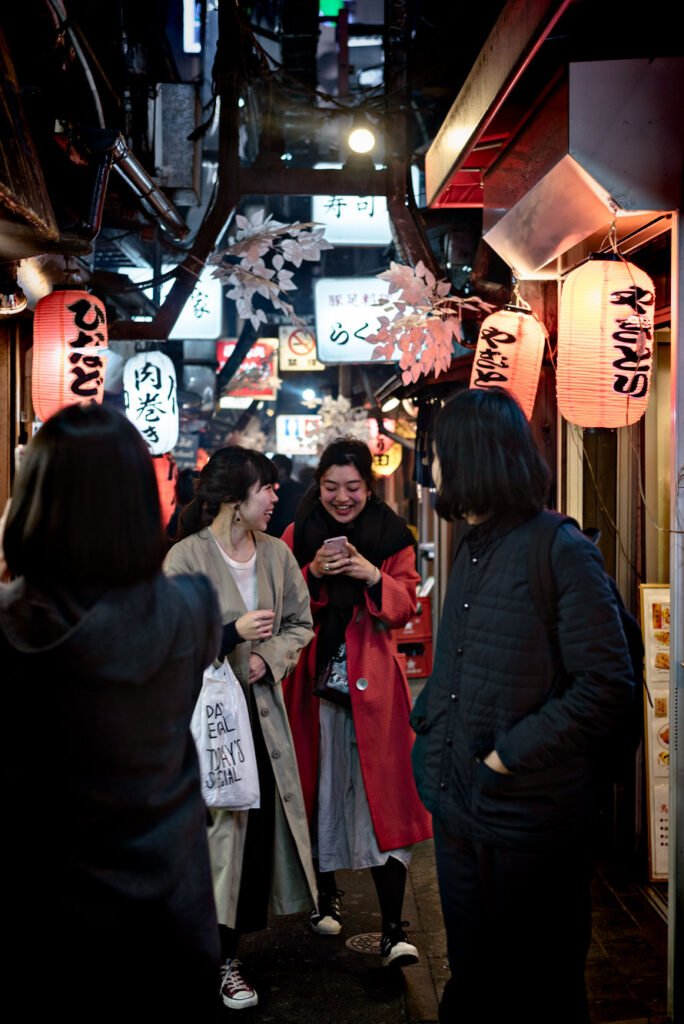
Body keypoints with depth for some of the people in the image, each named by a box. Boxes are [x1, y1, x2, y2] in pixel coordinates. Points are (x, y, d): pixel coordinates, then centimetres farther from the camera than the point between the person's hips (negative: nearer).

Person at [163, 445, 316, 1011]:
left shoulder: (276, 553, 5)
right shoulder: (186, 557, -10)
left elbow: (300, 623, 12)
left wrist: (268, 658, -6)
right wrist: (232, 632, -19)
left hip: (260, 707, 5)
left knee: (261, 822, 3)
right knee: (218, 825, -3)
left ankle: (228, 944, 19)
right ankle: (219, 959, 12)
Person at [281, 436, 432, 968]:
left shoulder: (393, 536, 5)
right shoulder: (299, 535, 6)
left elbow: (406, 605, 1)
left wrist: (372, 576, -16)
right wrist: (314, 573, -14)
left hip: (373, 679, -1)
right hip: (315, 679, 2)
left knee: (382, 794, -6)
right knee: (321, 785, 9)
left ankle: (394, 929, -3)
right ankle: (327, 892, 31)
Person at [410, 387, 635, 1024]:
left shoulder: (561, 552, -17)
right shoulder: (471, 549, 8)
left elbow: (606, 684, -19)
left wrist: (512, 754, -18)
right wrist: (429, 722, 4)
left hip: (527, 818, -7)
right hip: (457, 805, 7)